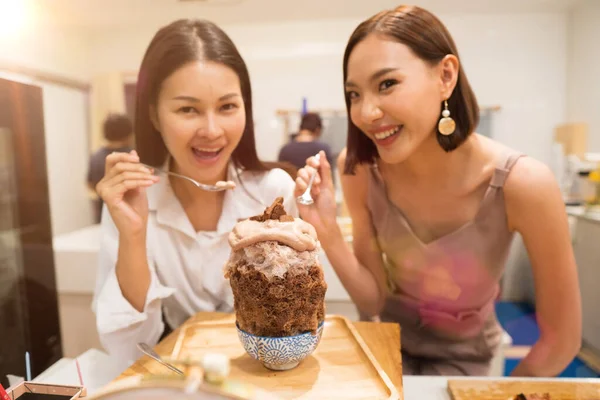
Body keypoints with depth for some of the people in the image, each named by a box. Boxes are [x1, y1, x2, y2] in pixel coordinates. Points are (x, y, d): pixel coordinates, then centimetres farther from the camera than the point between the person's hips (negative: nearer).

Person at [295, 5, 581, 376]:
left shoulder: (522, 184, -29)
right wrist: (327, 231, -29)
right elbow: (373, 302, -14)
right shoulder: (360, 168, -21)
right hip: (387, 342, 0)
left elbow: (561, 338, -15)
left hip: (461, 356, 1)